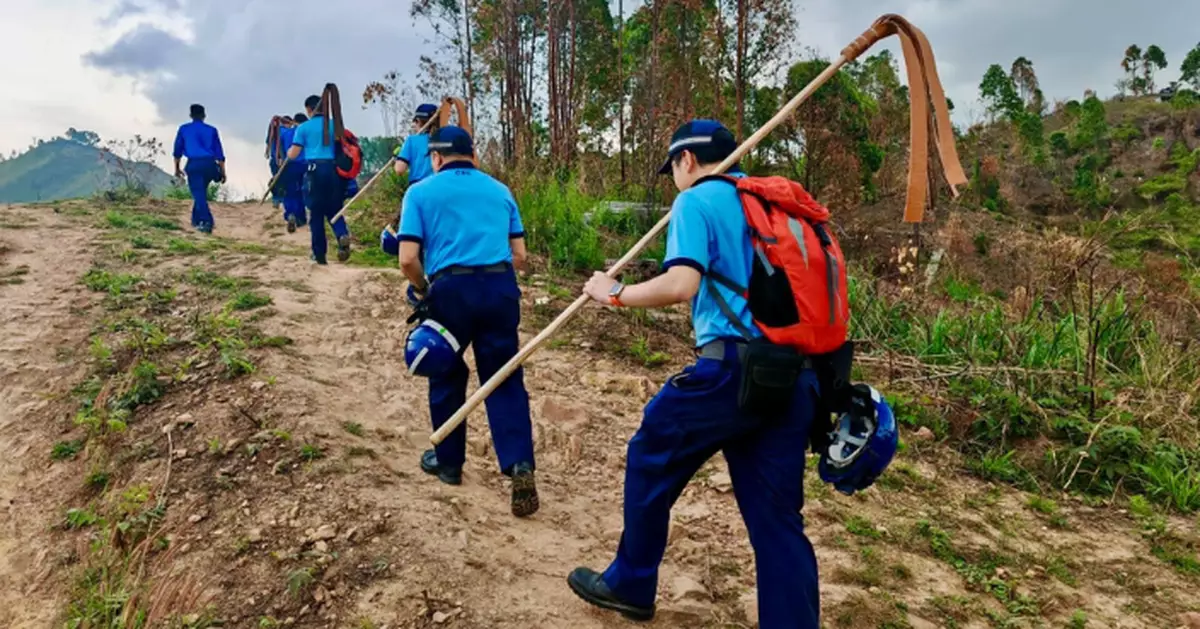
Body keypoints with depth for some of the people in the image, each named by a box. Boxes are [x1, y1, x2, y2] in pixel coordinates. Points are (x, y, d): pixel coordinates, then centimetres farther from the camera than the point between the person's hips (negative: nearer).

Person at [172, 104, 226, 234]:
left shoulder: (184, 129, 9)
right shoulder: (212, 130, 10)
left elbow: (178, 150, 11)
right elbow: (219, 153, 7)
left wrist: (177, 168, 20)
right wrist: (222, 172, 10)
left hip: (194, 164, -2)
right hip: (209, 164, 2)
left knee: (199, 194, -5)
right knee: (201, 192, 20)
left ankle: (207, 222, -21)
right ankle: (196, 219, 28)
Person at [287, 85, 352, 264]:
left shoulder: (303, 127, 2)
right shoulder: (335, 125, 10)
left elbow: (293, 155, 1)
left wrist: (288, 151, 24)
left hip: (315, 170, -2)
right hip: (334, 170, 2)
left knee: (316, 214, 7)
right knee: (334, 210, 13)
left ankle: (320, 255, 10)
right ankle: (343, 234, -19)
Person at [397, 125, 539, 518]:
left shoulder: (421, 192, 6)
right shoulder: (500, 190, 16)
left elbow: (408, 259, -4)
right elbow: (519, 255, 12)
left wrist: (422, 291, 14)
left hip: (451, 289, -2)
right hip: (501, 287, 2)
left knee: (447, 377, 17)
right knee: (505, 380, 7)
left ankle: (449, 462, 31)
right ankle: (519, 465, -7)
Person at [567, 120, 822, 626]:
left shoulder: (696, 201, -1)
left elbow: (681, 284, -15)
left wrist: (615, 294, -2)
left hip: (734, 366, -6)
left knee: (650, 458, 16)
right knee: (778, 517, 11)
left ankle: (631, 586, 32)